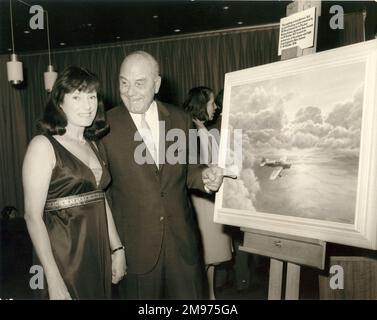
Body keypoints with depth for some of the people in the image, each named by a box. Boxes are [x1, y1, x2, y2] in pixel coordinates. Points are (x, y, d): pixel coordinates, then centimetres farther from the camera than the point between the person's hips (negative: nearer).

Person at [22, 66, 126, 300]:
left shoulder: (92, 144, 8)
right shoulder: (43, 145, -11)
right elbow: (33, 216, -15)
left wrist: (118, 249, 7)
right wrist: (53, 279, -18)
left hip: (99, 254, 6)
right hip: (64, 257, -6)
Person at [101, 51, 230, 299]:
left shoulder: (180, 119, 0)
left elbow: (186, 170, 8)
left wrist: (204, 177, -13)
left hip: (182, 239, 3)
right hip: (135, 242, -2)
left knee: (189, 294, 17)